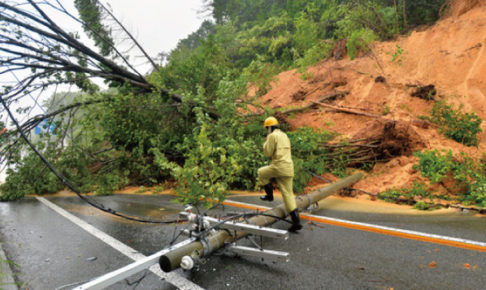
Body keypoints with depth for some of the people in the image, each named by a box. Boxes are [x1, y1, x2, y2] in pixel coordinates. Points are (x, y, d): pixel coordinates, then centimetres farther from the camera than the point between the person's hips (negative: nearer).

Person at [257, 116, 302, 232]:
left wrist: (266, 142, 6)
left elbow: (268, 153, -6)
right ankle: (296, 221, 6)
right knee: (288, 194, 8)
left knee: (261, 173, 18)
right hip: (289, 168, 8)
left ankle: (269, 195, 18)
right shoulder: (284, 135, 23)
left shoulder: (272, 136, -5)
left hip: (279, 166, -8)